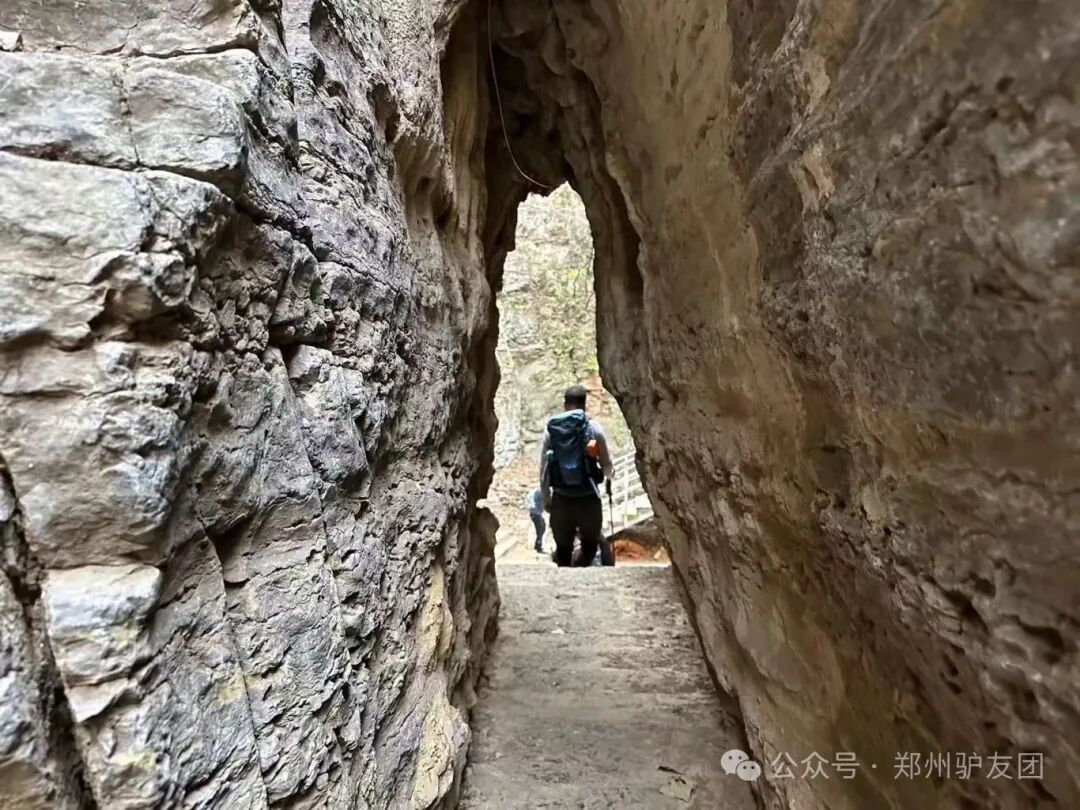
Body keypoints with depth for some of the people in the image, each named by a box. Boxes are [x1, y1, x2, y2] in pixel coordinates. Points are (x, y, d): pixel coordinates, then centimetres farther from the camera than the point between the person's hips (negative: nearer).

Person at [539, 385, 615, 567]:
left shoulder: (551, 428, 1)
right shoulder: (593, 427, -3)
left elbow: (543, 468, 1)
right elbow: (607, 464, 2)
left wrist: (546, 499, 12)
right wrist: (608, 477, 25)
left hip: (561, 499, 2)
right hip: (588, 499, -2)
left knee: (563, 549, 15)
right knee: (590, 545, 18)